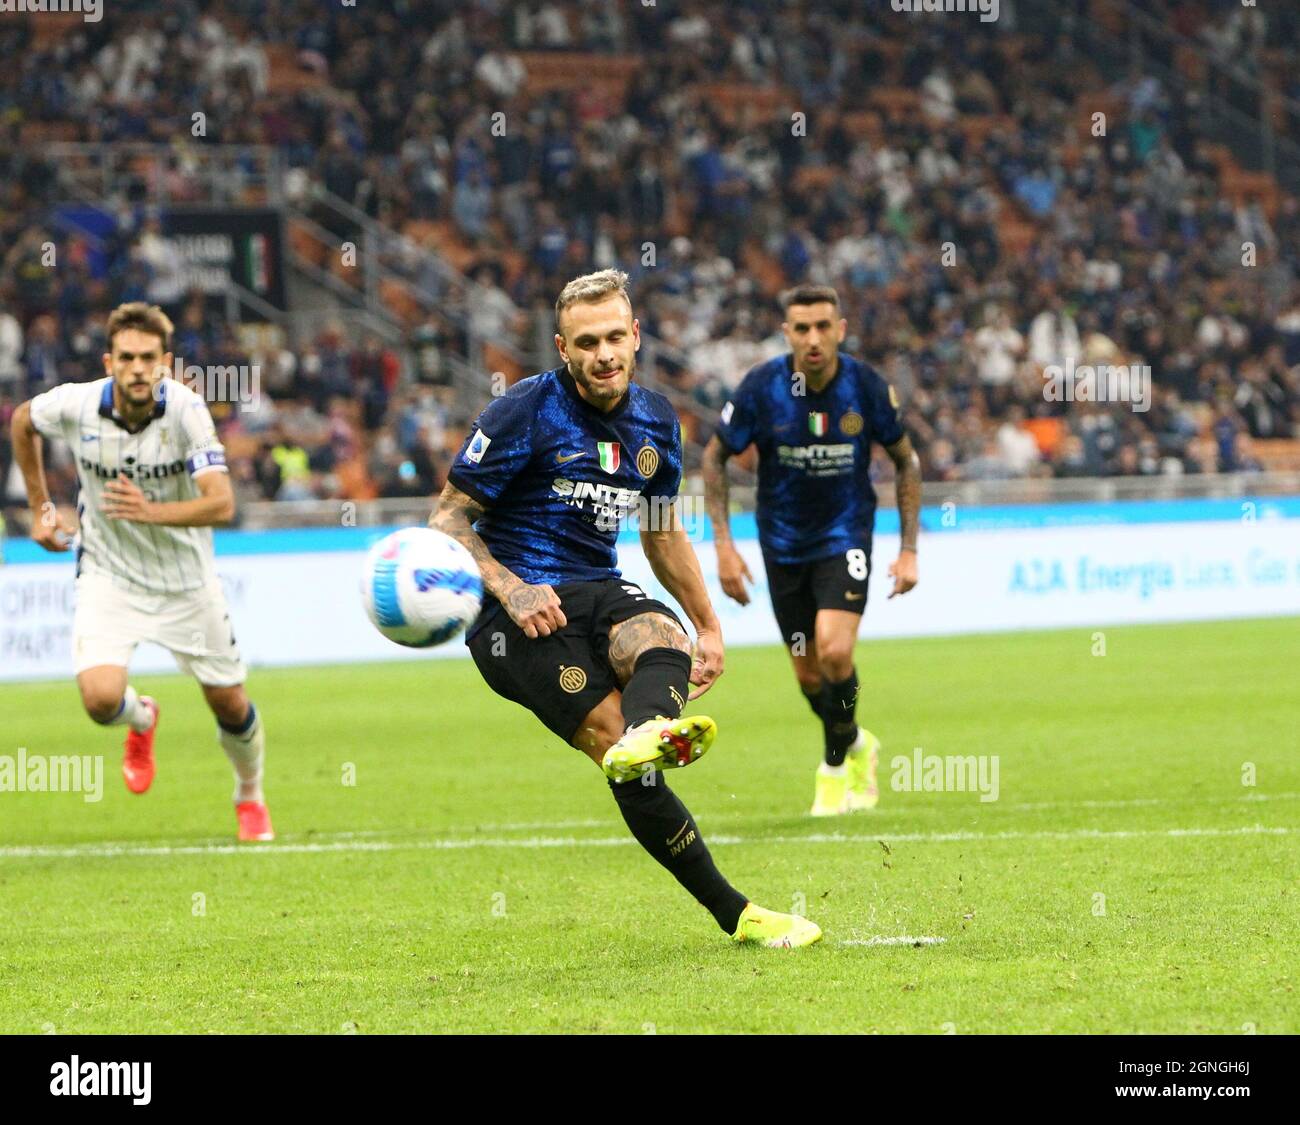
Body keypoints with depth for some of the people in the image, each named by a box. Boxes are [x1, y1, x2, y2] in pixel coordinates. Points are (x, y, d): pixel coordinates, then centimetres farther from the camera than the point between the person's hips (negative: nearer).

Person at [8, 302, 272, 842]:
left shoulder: (185, 409, -23)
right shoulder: (76, 404, -17)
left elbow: (221, 504, -29)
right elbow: (21, 421, 8)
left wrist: (150, 511, -43)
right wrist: (40, 508, 11)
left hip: (185, 577, 0)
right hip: (108, 575, 0)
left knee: (229, 704, 8)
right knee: (100, 698, -21)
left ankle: (250, 796, 41)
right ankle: (142, 719, 18)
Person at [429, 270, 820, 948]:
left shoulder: (654, 421, 13)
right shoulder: (526, 413, -6)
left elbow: (661, 532, 29)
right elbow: (447, 517, -5)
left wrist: (708, 625, 29)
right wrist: (508, 589, -20)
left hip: (598, 590, 5)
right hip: (518, 607, -5)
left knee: (661, 638, -33)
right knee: (610, 734, -25)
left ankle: (648, 736, -71)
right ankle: (733, 913, -35)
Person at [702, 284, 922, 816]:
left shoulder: (868, 387, -14)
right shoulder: (760, 388, -15)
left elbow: (906, 460, 2)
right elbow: (715, 457, -1)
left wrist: (909, 549, -1)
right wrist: (723, 544, -7)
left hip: (845, 536, -1)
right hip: (783, 542, 1)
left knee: (834, 651, -21)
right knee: (809, 673, 7)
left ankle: (835, 766, 2)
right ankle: (856, 745, 37)